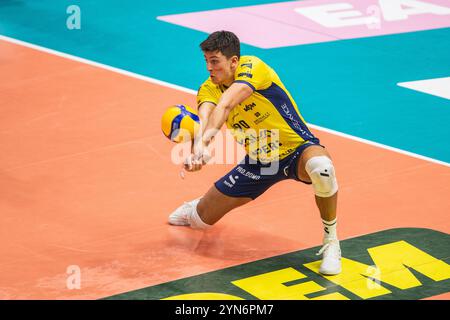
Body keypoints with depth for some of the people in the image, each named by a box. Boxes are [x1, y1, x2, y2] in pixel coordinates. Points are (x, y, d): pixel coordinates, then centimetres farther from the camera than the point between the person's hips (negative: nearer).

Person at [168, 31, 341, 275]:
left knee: (320, 167, -42)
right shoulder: (208, 89, -10)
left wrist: (204, 139, -59)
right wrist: (197, 147, -55)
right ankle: (196, 208, 47)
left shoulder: (252, 67, -24)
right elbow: (202, 119, -33)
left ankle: (331, 242, -21)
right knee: (201, 220, 6)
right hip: (258, 161, 5)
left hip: (297, 150, -5)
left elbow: (225, 105, -43)